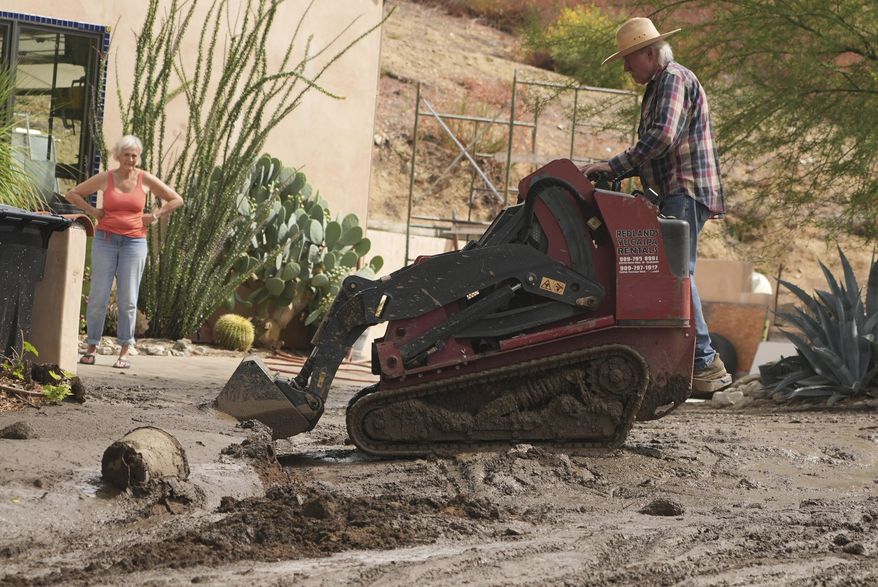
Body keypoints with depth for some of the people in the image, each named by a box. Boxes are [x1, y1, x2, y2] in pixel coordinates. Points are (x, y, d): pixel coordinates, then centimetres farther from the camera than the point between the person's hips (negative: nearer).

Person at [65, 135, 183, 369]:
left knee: (127, 299, 0)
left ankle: (125, 352, 4)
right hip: (105, 240, 0)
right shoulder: (105, 178, 2)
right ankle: (91, 349, 5)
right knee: (98, 296, -1)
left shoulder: (146, 180, 3)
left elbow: (176, 200, 10)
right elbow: (72, 194, 11)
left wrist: (154, 216, 3)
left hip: (134, 242, 0)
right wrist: (92, 211, 1)